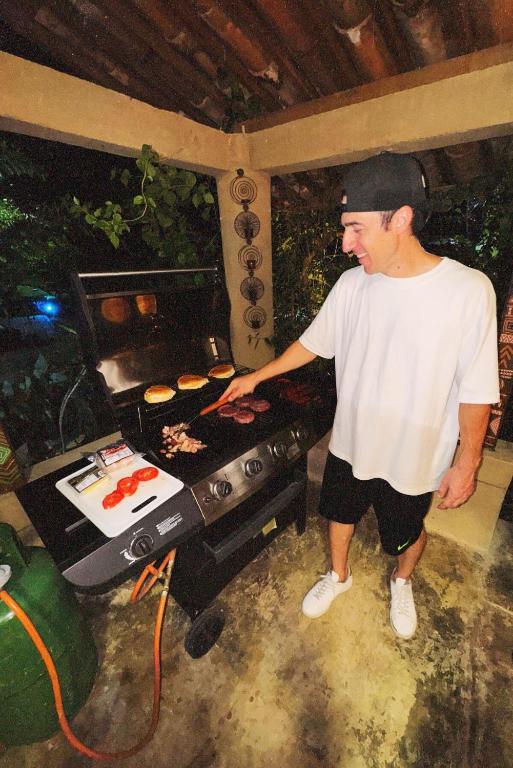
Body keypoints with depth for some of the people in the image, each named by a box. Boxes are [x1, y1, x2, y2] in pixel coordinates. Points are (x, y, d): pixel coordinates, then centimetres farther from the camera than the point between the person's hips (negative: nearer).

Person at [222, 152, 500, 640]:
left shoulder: (468, 290, -19)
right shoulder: (352, 284, -8)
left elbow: (475, 392, -12)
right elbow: (314, 342, 2)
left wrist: (467, 463, -7)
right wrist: (257, 376, 6)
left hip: (414, 459, -2)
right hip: (348, 443, 3)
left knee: (406, 534, 24)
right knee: (340, 512, 23)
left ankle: (401, 582, 60)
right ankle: (338, 575, 56)